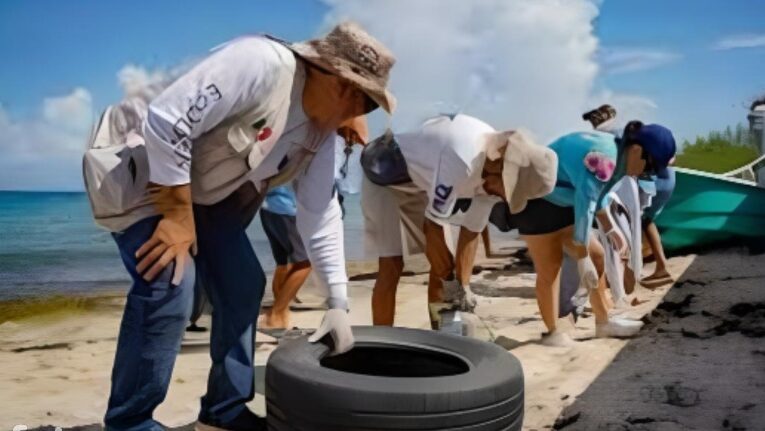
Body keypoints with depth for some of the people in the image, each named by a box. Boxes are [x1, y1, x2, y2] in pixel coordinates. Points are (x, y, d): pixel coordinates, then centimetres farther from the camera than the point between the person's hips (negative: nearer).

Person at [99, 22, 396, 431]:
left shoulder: (321, 133, -3)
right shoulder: (261, 63, -30)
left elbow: (321, 216, 0)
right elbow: (167, 119, -34)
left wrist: (338, 303, -2)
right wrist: (176, 215, -26)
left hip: (204, 194, 9)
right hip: (143, 169, -8)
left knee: (242, 286, 4)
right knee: (169, 286, -21)